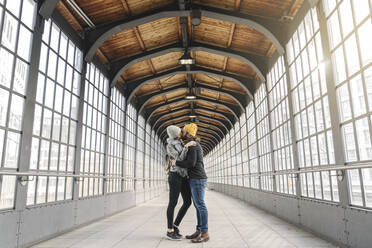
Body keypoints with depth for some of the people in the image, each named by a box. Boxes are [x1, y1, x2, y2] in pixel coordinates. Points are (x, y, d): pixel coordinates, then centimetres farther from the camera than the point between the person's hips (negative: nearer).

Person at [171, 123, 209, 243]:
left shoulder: (192, 145, -11)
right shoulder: (196, 145, 20)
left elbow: (191, 163, -20)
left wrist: (176, 163, -8)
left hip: (197, 179, -10)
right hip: (197, 179, 10)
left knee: (200, 205, -8)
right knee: (198, 206, 10)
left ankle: (205, 233, -4)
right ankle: (199, 231, 15)